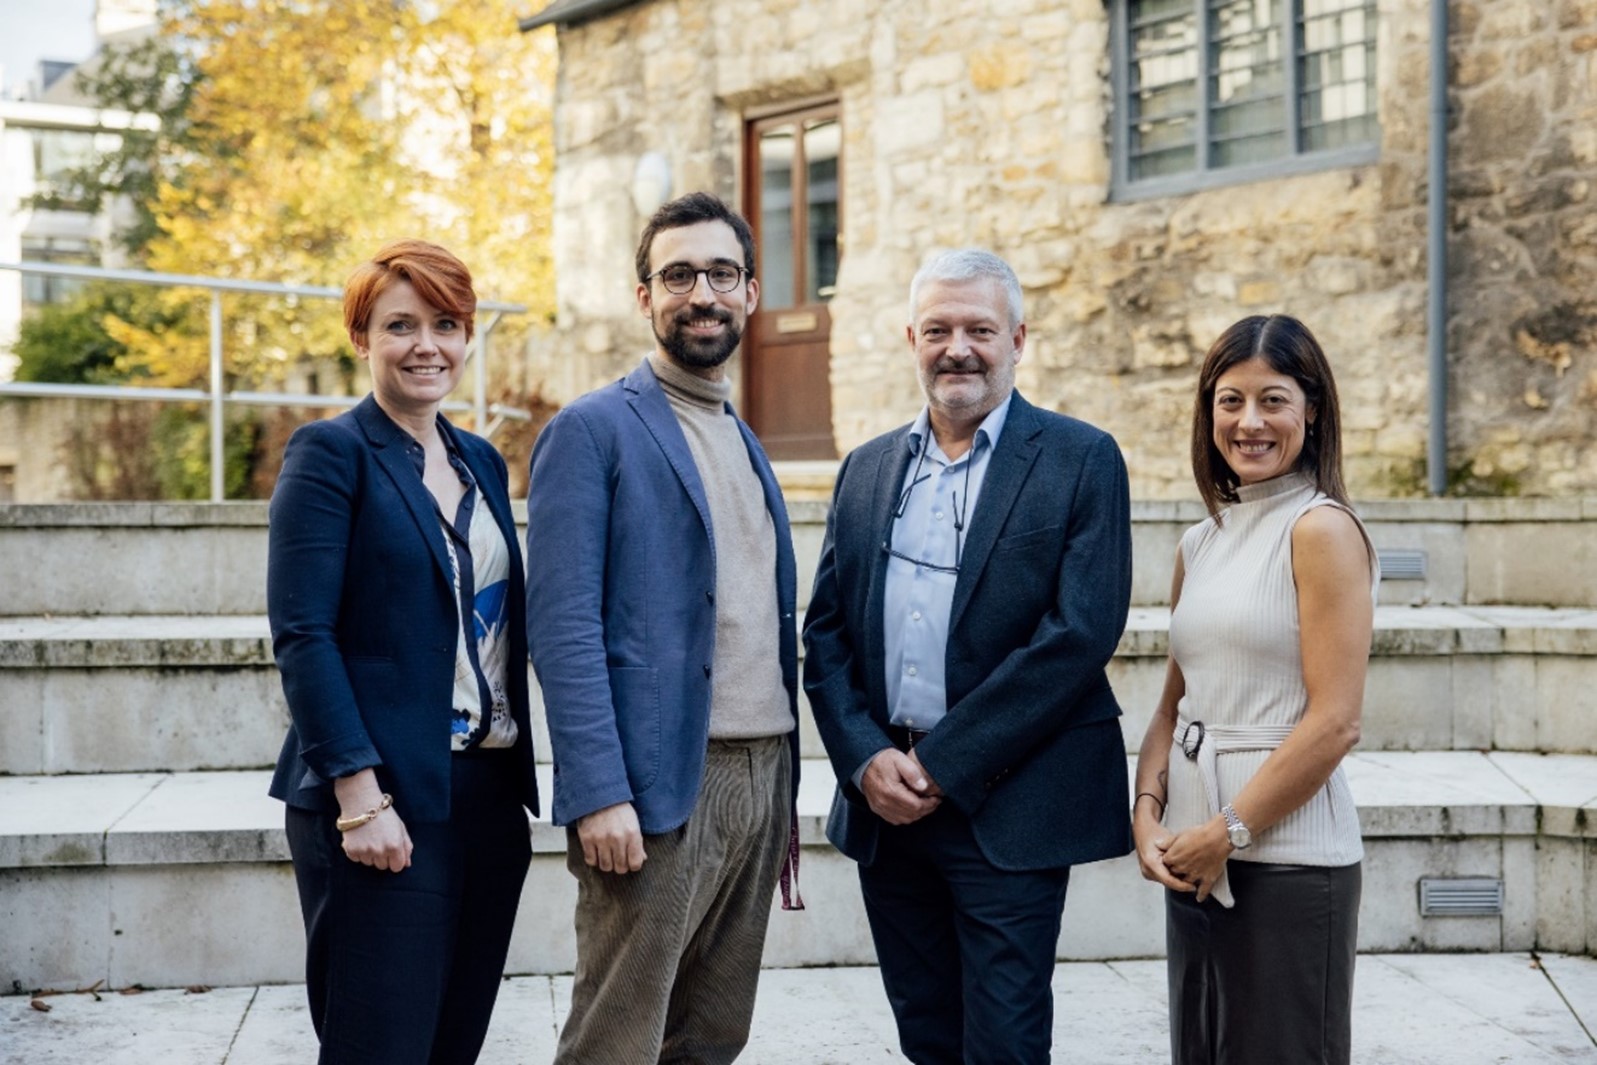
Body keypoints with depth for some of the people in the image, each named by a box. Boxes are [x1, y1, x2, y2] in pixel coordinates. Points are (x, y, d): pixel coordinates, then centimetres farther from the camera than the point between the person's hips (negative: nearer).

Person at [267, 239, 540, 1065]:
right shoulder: (330, 453, -5)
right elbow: (302, 635, -12)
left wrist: (518, 777, 10)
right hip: (383, 805, -7)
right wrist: (360, 794, -19)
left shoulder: (480, 461, 15)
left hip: (489, 796, 7)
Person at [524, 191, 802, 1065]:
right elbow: (563, 625, -13)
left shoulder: (744, 445, 18)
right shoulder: (592, 431, -5)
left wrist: (783, 794, 15)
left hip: (758, 778, 7)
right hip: (657, 788, -7)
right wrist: (599, 795, -21)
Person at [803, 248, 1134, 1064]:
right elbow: (825, 632, 10)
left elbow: (1080, 633, -13)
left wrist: (942, 764, -14)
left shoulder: (1080, 461, -4)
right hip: (884, 804, 5)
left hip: (1007, 807, -5)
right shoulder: (867, 470, 12)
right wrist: (866, 758, -7)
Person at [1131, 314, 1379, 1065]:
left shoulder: (1322, 530, -10)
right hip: (1195, 860, 7)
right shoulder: (1201, 543, 11)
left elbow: (1334, 723, -14)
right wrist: (1147, 813, -2)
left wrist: (1228, 833, -12)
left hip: (1287, 858, -7)